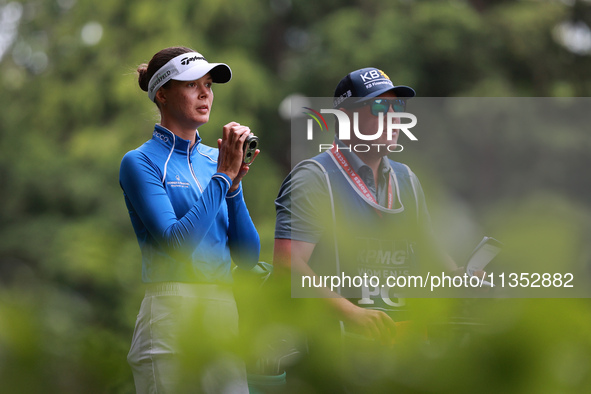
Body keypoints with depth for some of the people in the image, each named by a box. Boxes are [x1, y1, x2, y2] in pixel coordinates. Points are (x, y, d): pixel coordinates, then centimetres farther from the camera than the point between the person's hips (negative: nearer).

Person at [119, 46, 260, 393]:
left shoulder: (215, 160, 14)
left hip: (223, 315, 5)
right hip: (169, 314, -5)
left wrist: (234, 185, -3)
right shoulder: (141, 162, -2)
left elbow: (248, 257, 9)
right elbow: (177, 243, -16)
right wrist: (223, 176, -11)